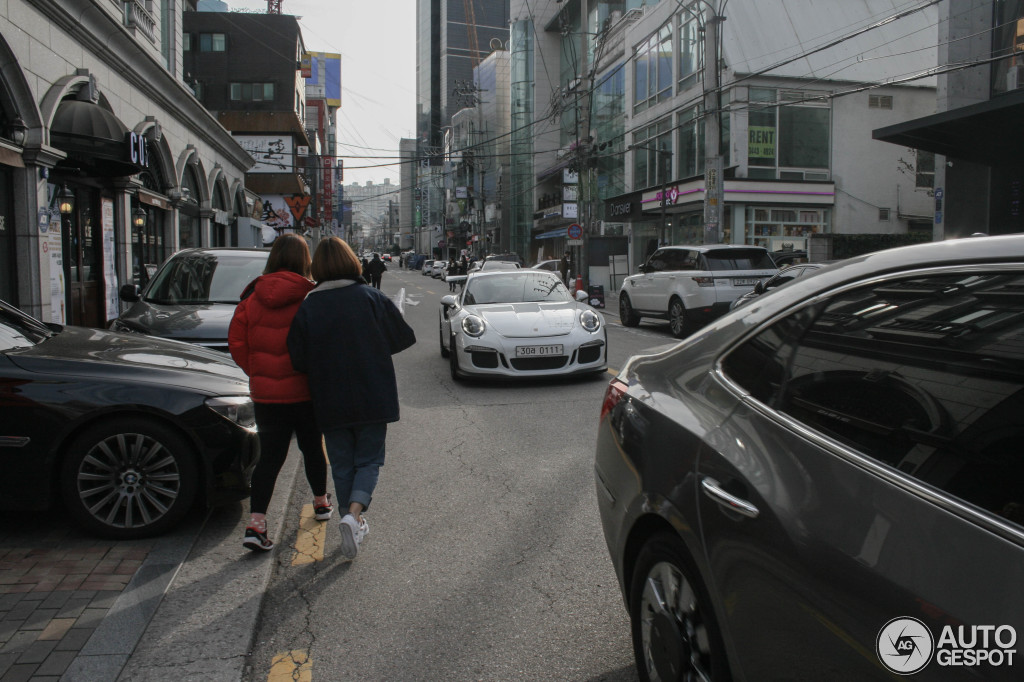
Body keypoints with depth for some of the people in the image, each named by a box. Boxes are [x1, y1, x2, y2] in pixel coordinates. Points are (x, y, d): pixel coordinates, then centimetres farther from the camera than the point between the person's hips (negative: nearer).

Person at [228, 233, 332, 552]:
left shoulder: (252, 297, 0)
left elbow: (237, 343, 1)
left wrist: (256, 372, 12)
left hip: (264, 392, 2)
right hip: (304, 391, -2)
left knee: (270, 455, 6)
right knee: (312, 447, 18)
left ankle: (256, 523, -3)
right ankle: (321, 502, 37)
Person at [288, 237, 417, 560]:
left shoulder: (308, 307, -6)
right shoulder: (372, 299, -7)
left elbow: (298, 360, -5)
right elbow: (404, 337, -1)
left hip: (330, 403, 1)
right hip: (373, 400, -1)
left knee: (342, 466, 15)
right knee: (369, 460, 11)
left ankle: (355, 524, 22)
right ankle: (354, 514, -12)